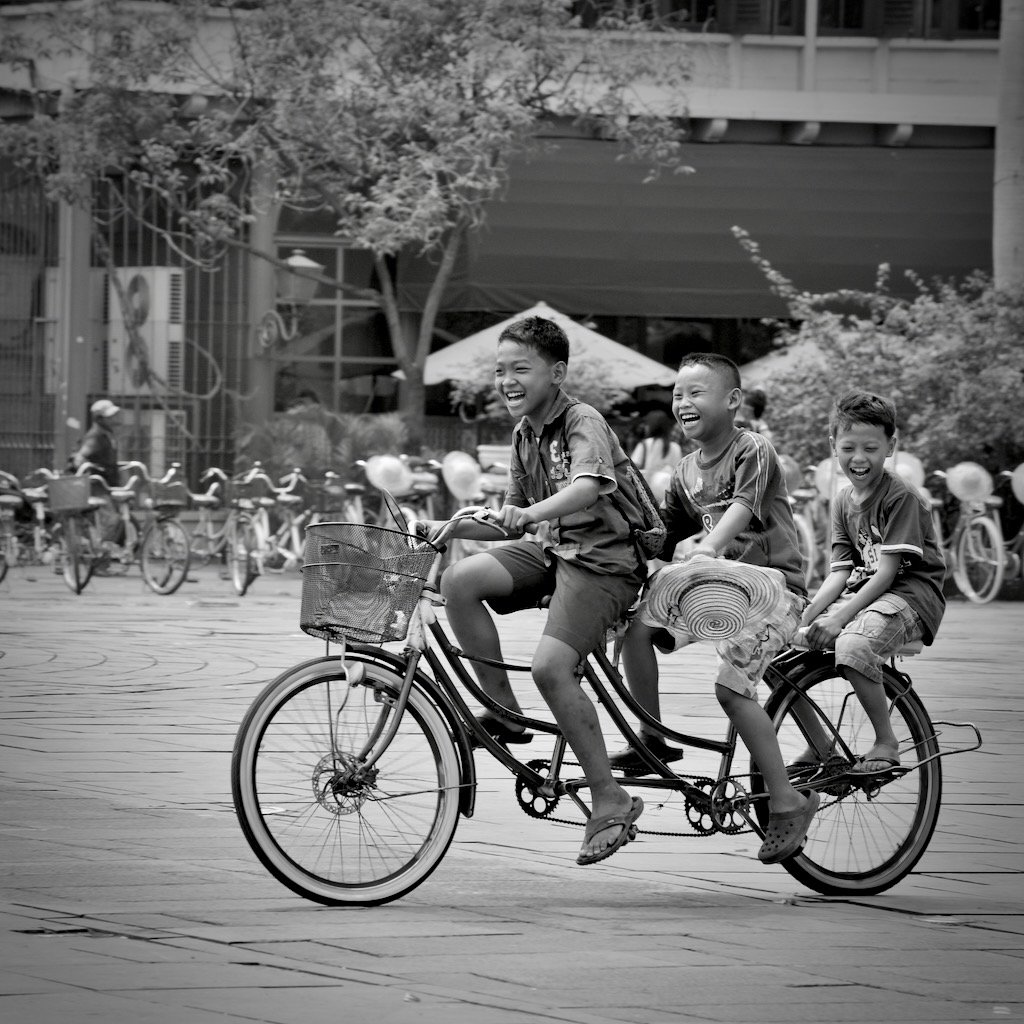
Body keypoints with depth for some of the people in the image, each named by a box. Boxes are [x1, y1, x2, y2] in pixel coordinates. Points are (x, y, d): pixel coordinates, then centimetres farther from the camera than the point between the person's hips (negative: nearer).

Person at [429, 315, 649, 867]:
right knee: (460, 579, -17)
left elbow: (588, 485, -33)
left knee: (550, 665, -24)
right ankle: (504, 713, -5)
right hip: (550, 549, 8)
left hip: (603, 557, -8)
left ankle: (610, 799, -14)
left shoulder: (583, 422, -13)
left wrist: (532, 513, -47)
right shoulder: (524, 434, 13)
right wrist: (457, 526, 2)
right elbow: (511, 519, 18)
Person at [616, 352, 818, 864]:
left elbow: (741, 508, -23)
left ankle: (787, 802, -16)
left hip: (769, 579, -7)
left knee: (731, 684, -24)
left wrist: (707, 548, -41)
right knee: (635, 626, -13)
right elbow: (666, 538, 16)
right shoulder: (686, 471, 14)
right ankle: (653, 741, 0)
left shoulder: (753, 451, -7)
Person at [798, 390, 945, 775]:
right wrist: (807, 614, -12)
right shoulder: (842, 502, 10)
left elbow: (886, 572, -18)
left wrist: (839, 618, -23)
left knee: (852, 645, -36)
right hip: (861, 593, 8)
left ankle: (886, 743, -17)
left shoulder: (901, 497, -12)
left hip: (910, 594, -8)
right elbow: (841, 571, 5)